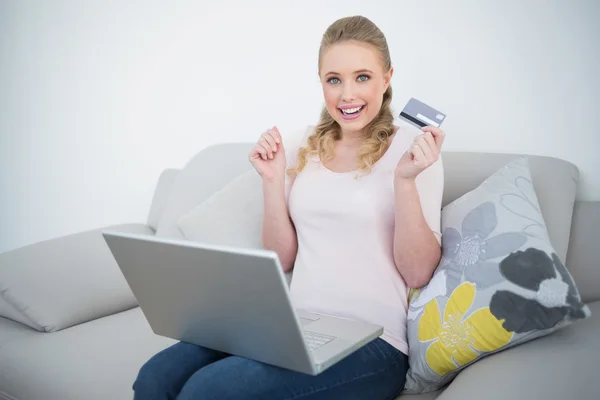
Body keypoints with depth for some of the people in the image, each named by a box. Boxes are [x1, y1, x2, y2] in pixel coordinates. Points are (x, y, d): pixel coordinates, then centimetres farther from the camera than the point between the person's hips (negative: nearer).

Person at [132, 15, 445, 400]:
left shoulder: (412, 147, -3)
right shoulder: (306, 146, 11)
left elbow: (418, 273, -7)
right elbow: (282, 259, 10)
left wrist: (405, 179, -20)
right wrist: (272, 180, -3)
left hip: (371, 341, -4)